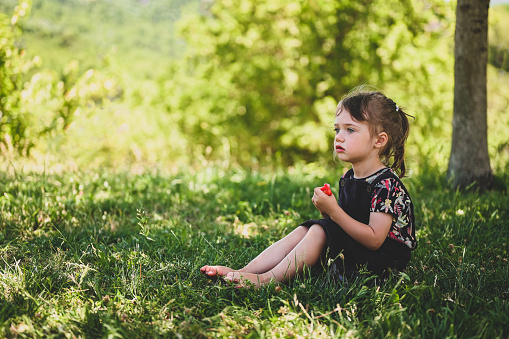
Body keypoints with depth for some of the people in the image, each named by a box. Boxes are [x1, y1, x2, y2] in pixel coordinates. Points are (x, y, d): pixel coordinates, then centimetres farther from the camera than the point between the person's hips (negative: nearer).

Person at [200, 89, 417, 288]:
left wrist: (334, 211, -28)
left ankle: (267, 278, -24)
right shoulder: (347, 179, 9)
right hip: (351, 248, 9)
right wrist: (326, 212, -9)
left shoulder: (386, 184, -19)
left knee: (320, 231, -23)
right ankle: (243, 271, -12)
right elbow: (344, 227, 12)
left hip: (385, 258, -9)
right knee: (303, 230, -3)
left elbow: (374, 240, -25)